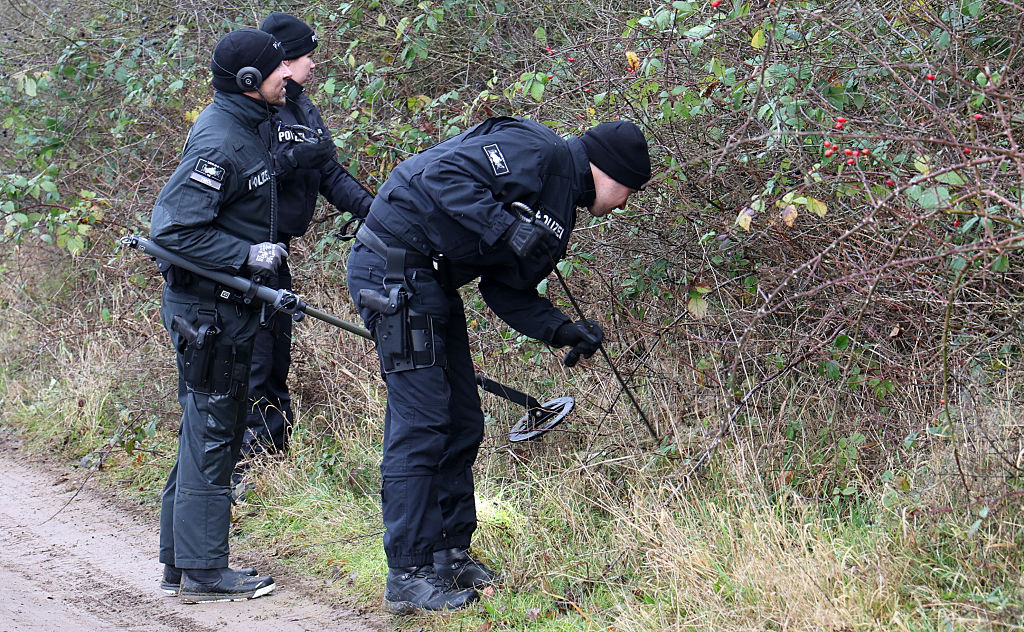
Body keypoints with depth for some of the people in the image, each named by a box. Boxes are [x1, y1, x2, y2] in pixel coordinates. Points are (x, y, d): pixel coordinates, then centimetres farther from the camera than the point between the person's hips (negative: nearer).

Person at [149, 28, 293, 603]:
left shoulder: (242, 127, 10)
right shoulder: (221, 144, -21)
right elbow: (172, 228, -25)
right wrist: (247, 255, -23)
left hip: (228, 306, 10)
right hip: (209, 309, -10)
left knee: (210, 435, 15)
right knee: (211, 433, -4)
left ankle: (182, 563, 23)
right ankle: (202, 572, 2)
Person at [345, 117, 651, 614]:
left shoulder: (558, 210, 17)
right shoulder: (538, 153, -13)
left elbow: (505, 289, 15)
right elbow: (443, 173, -23)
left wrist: (562, 330, 3)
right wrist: (505, 228, -27)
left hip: (431, 282, 11)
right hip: (393, 267, -11)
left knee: (462, 422, 12)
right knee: (420, 422, -10)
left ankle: (450, 554, 22)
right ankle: (408, 577, -5)